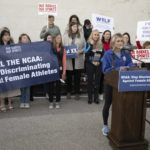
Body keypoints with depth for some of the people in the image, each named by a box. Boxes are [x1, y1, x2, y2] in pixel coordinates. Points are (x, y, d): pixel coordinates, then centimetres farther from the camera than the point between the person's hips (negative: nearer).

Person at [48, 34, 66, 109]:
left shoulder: (63, 49, 8)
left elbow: (64, 61, 6)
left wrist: (64, 72, 0)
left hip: (59, 69, 2)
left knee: (58, 85, 7)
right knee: (51, 85, 2)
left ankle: (57, 102, 17)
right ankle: (51, 102, 13)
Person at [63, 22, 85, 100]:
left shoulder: (81, 35, 6)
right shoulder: (65, 36, 5)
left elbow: (85, 46, 5)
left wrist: (80, 51, -11)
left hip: (78, 60, 0)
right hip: (68, 59, 0)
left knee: (77, 77, 6)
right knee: (69, 76, 9)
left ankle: (77, 93, 18)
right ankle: (68, 92, 25)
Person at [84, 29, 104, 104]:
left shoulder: (100, 44, 7)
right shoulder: (88, 43, -2)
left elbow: (103, 55, 6)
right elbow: (86, 54, -13)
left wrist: (99, 62, -7)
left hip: (98, 65, 2)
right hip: (90, 65, -2)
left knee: (97, 81, 5)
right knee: (90, 80, 3)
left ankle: (96, 97, 14)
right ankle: (90, 97, 11)